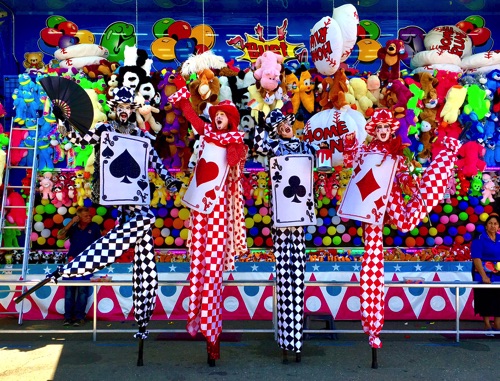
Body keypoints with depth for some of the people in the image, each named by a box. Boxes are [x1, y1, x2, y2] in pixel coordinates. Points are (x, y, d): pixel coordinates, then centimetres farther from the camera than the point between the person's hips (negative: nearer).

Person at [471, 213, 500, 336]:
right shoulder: (479, 239, -8)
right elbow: (476, 258, -15)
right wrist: (484, 276, -22)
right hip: (484, 275, -4)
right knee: (485, 299, 2)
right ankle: (487, 326, 13)